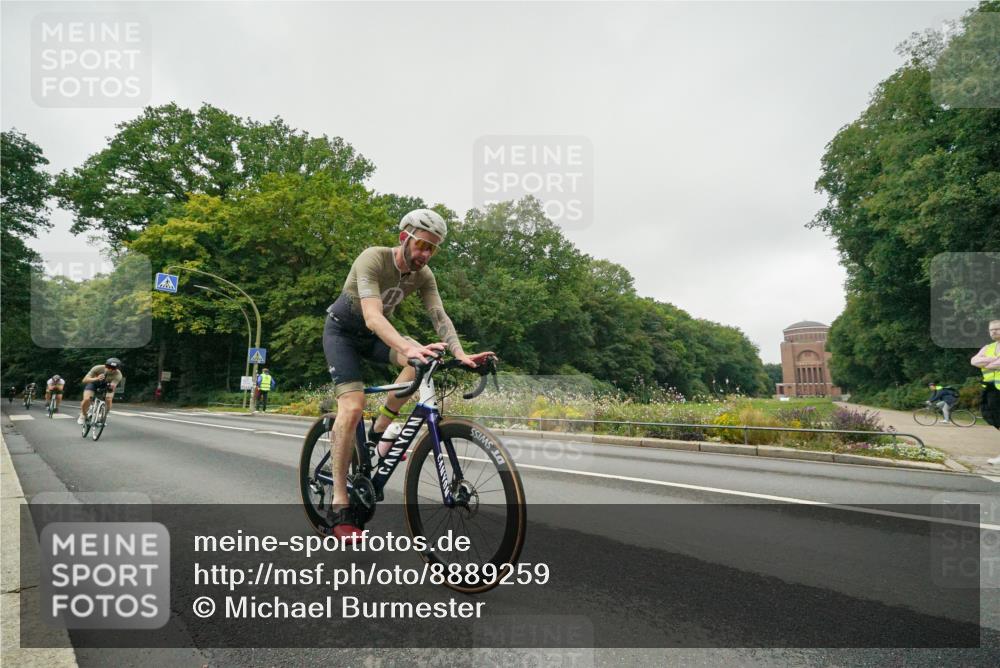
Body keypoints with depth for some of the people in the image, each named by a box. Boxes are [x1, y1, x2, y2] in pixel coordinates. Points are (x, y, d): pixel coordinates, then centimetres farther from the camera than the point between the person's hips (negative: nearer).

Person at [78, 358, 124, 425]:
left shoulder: (118, 375, -32)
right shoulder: (98, 368, -33)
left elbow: (113, 387, -41)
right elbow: (85, 380, -36)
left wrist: (112, 386, -65)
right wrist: (96, 379, -54)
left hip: (107, 385, 0)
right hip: (94, 383, 0)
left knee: (109, 400, -24)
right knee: (86, 399, -21)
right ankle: (83, 415, 10)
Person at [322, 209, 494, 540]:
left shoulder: (423, 275, -11)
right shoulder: (373, 259, -29)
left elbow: (440, 317, -20)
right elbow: (373, 316, -43)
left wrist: (460, 355, -38)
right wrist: (409, 347, -59)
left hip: (374, 334, 5)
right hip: (342, 330, -5)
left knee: (425, 359, -24)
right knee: (353, 406, -24)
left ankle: (379, 431, -7)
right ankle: (339, 505, -17)